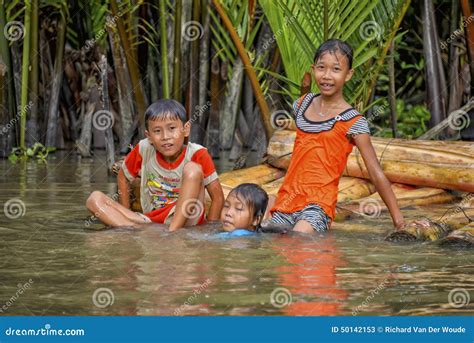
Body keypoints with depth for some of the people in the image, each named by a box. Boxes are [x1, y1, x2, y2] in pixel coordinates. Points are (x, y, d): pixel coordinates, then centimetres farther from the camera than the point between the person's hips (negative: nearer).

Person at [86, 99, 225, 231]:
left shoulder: (197, 154, -10)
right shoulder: (144, 150, -1)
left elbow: (218, 197, -8)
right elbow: (123, 177, 17)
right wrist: (126, 216, 9)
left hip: (184, 220, -4)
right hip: (151, 220, 4)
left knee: (193, 169, -27)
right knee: (95, 198, -11)